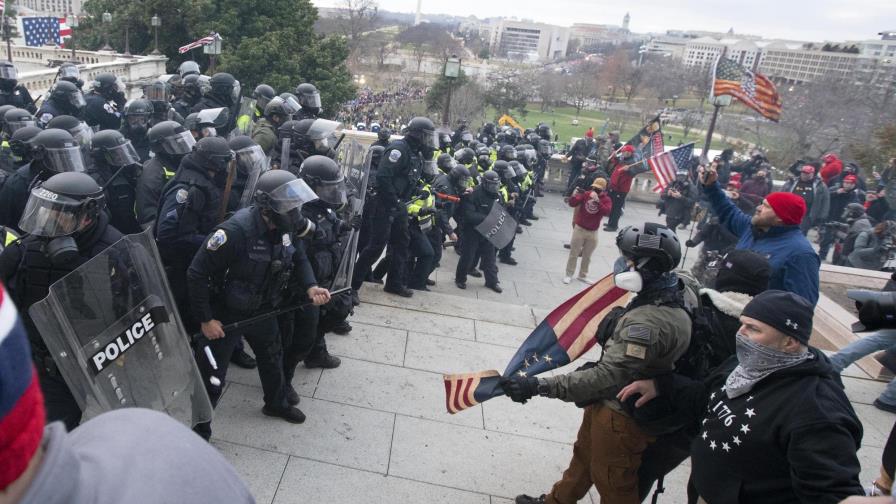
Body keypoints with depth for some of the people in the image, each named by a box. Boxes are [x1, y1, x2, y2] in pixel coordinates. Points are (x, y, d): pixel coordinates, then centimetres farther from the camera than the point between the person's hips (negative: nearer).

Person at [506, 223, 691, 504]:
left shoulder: (649, 321, -34)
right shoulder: (662, 300, -2)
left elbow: (608, 378, -36)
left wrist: (539, 386, -37)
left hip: (620, 417, -9)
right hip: (608, 404, 9)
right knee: (584, 456, 29)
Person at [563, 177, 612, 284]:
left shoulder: (606, 200, -8)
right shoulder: (586, 194, -7)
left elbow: (606, 212, -26)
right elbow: (572, 204, -9)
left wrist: (597, 201, -36)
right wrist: (574, 195, -28)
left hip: (593, 232, 1)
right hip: (579, 228, -1)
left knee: (587, 256, 15)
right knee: (574, 253, 7)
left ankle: (582, 276, 29)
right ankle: (569, 275, 17)